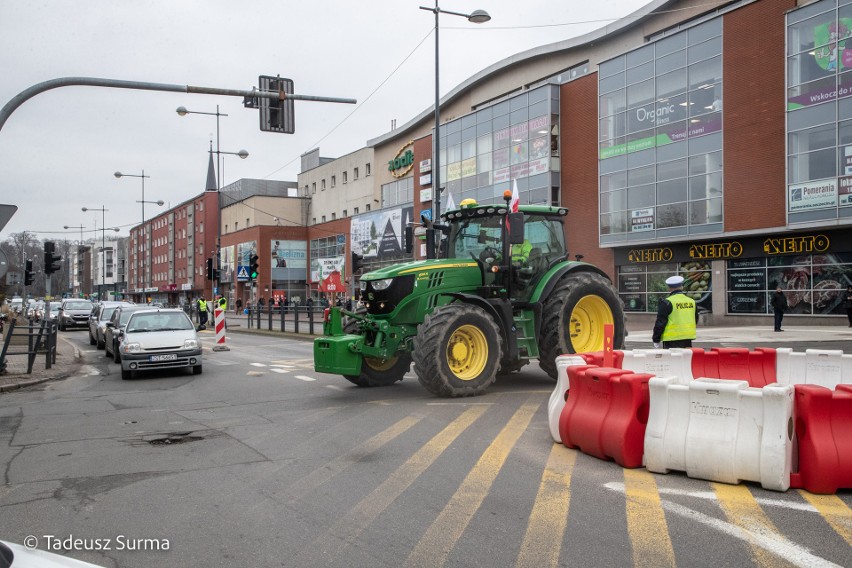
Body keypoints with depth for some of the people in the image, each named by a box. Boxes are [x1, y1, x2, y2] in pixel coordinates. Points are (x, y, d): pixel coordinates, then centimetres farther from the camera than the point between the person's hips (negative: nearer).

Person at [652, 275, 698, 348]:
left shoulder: (667, 302, -10)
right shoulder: (691, 301, 10)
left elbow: (660, 322, -9)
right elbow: (695, 320, 20)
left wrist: (656, 339, -1)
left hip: (672, 340, -6)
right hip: (688, 340, 6)